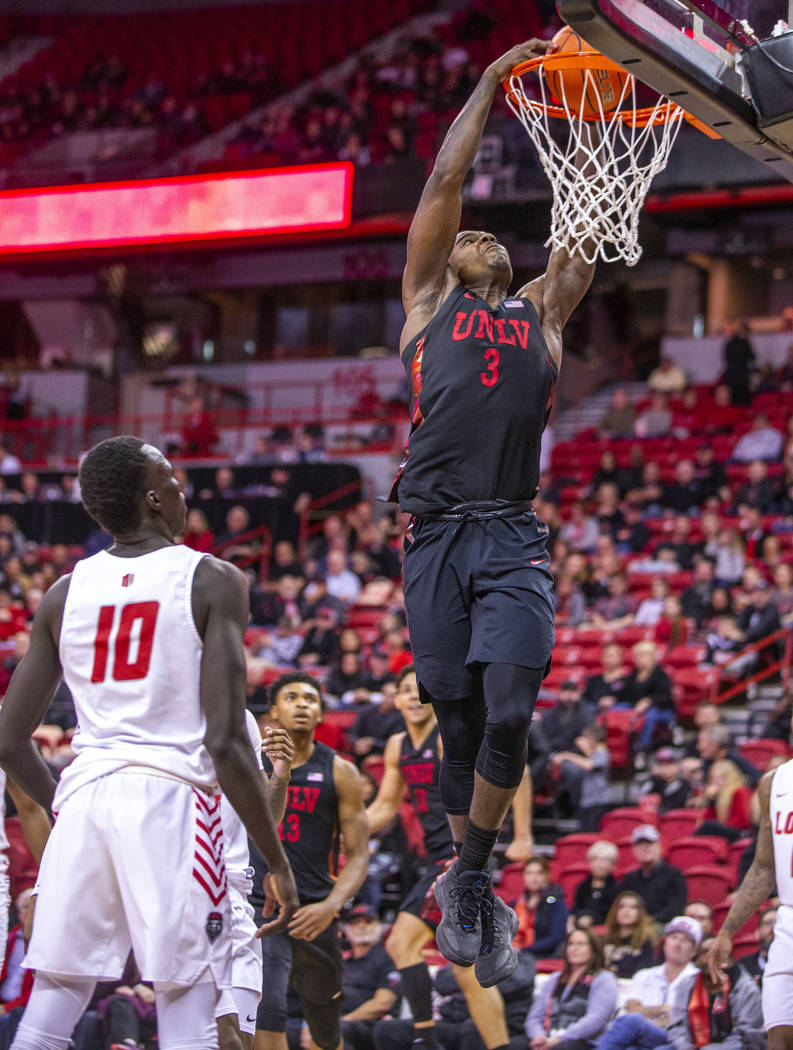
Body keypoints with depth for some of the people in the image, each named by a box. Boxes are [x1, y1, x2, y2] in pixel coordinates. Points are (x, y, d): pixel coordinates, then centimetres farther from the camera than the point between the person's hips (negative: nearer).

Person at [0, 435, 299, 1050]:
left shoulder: (65, 593, 12)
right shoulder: (213, 582, -2)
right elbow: (226, 743, -10)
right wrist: (278, 862, -3)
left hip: (83, 794, 5)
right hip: (170, 796, -4)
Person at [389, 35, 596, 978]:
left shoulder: (540, 312, 22)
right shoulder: (427, 300, 16)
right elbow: (444, 182, 11)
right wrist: (490, 84, 14)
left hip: (514, 537, 1)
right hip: (436, 534, -1)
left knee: (508, 712, -12)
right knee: (459, 720, 3)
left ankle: (469, 875, 5)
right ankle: (467, 882, 19)